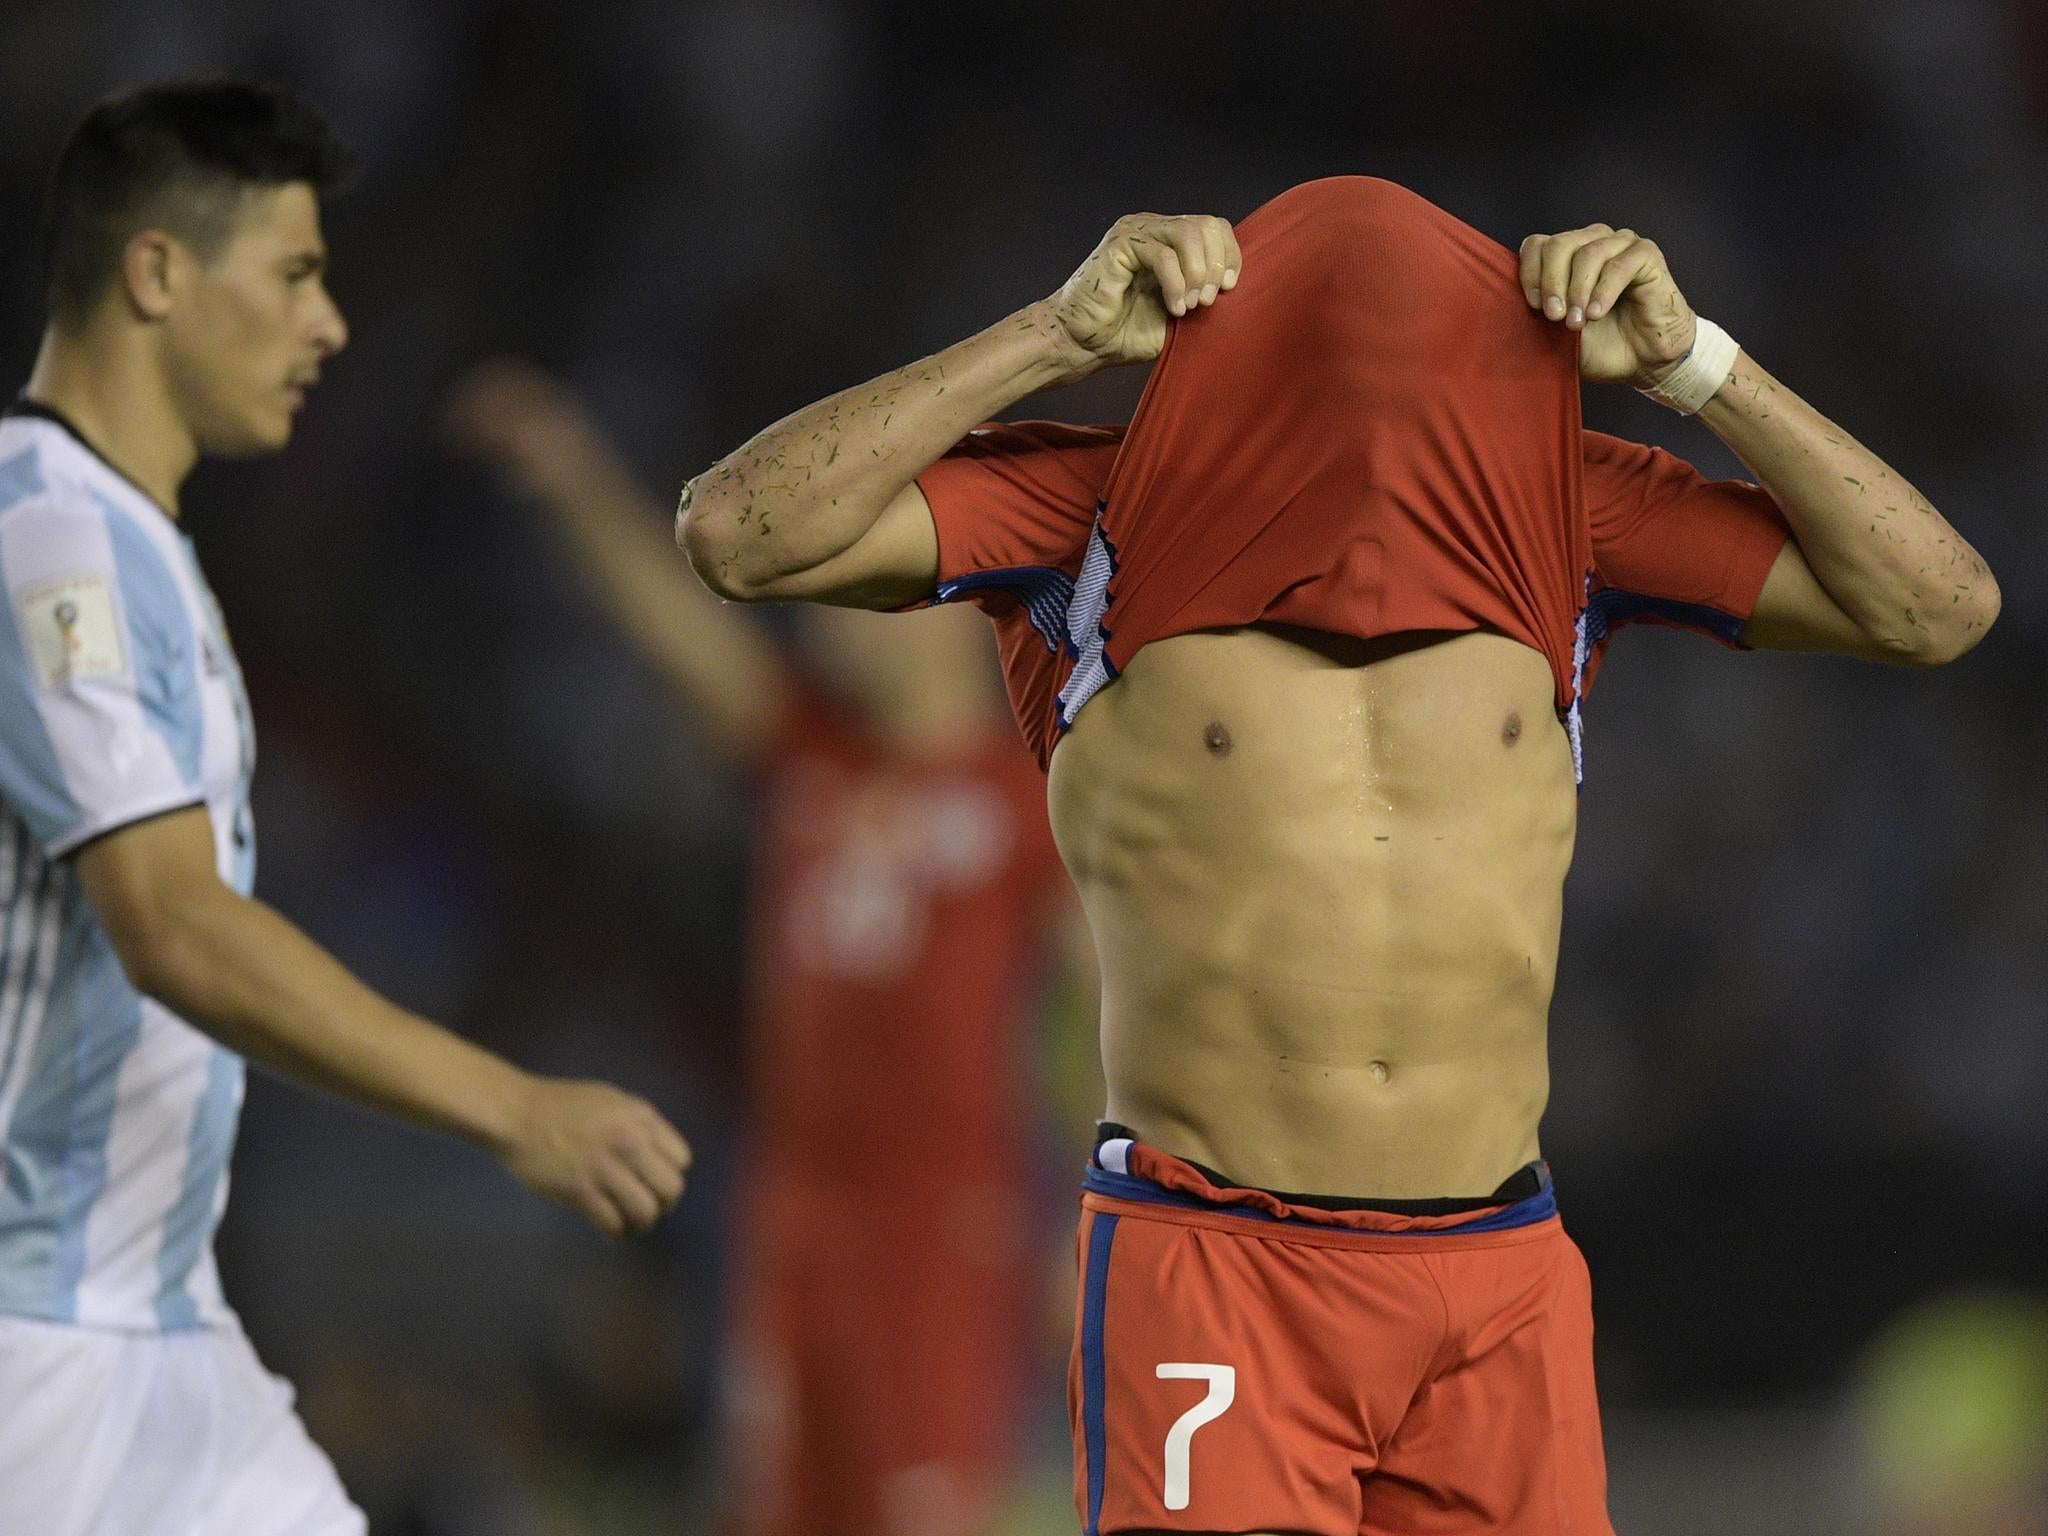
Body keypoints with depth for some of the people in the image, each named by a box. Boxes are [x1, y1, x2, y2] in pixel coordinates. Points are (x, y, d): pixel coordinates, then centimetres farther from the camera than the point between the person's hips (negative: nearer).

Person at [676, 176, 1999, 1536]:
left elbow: (1940, 607, 3)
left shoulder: (1560, 506, 3)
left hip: (1505, 1280, 3)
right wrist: (1063, 336, -15)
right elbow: (739, 533, -14)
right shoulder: (1098, 509, -3)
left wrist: (1691, 363, -6)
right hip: (1208, 1270, -3)